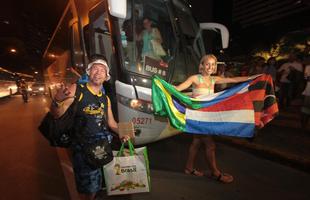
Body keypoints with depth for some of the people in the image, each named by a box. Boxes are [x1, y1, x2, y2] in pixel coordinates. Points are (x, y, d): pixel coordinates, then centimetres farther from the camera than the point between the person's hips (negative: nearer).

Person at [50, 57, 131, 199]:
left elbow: (111, 122, 16)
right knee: (89, 188, 6)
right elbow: (57, 114, -13)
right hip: (82, 147, -4)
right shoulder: (76, 89, -6)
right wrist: (57, 101, -34)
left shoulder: (106, 99, 9)